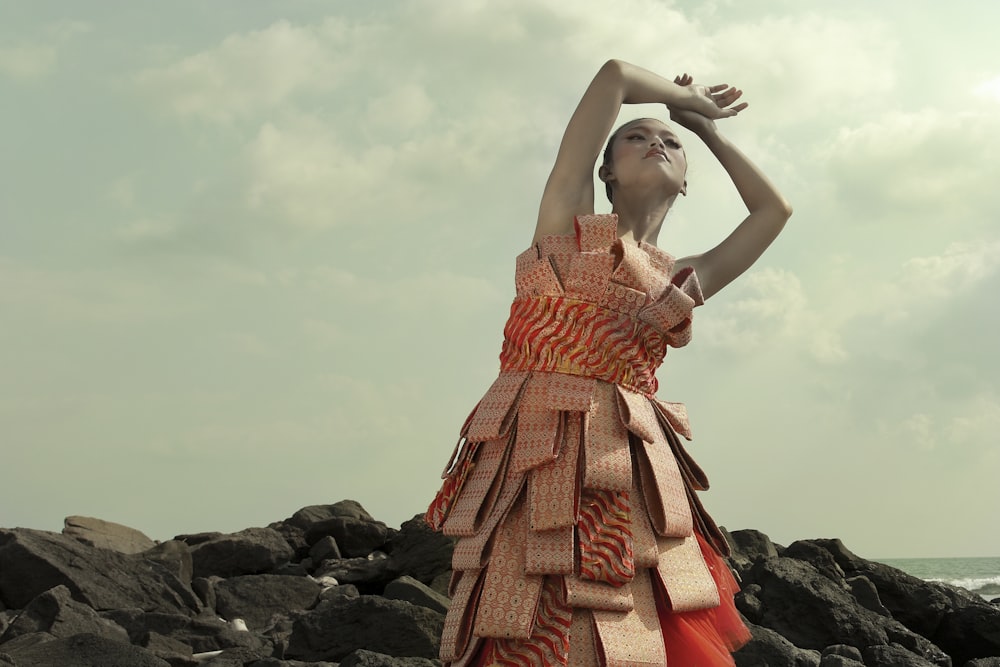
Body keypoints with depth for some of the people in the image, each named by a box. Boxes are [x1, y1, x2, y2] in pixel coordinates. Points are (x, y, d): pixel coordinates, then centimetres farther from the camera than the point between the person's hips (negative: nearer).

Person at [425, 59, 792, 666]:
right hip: (538, 459, -4)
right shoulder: (568, 219, 13)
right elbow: (616, 75, 10)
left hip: (629, 474, 4)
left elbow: (773, 210, 32)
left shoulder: (684, 280, 23)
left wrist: (709, 130, 38)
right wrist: (692, 97, 26)